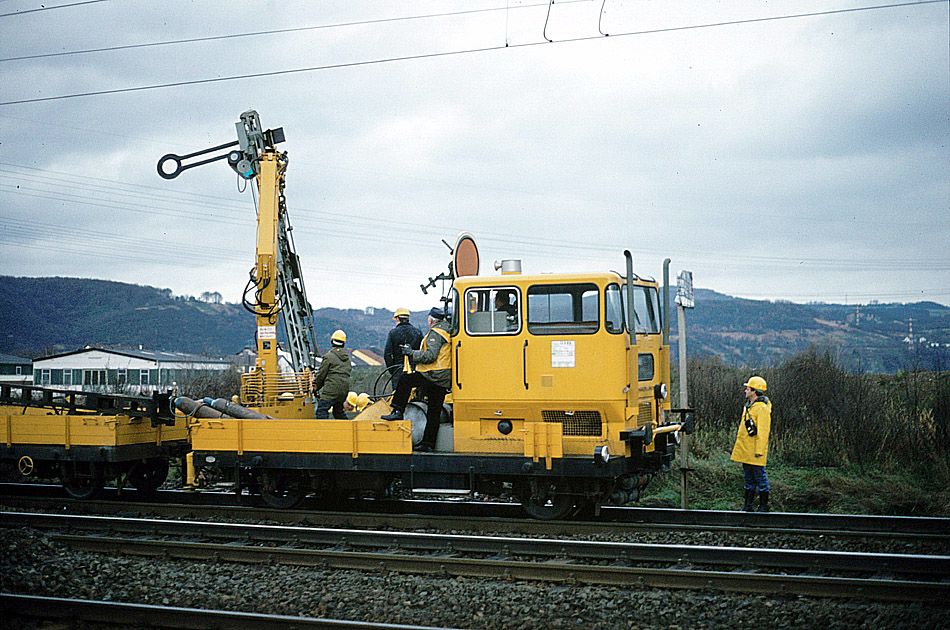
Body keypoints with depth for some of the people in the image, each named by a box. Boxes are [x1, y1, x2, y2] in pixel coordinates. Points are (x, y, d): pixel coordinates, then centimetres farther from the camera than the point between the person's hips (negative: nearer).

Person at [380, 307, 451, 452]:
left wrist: (411, 353, -13)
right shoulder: (447, 331, 18)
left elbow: (430, 355, -21)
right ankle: (428, 443, 9)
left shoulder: (435, 333, -10)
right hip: (444, 380, 9)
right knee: (434, 412, 8)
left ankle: (398, 411, -5)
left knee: (405, 381, 0)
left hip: (433, 375, -9)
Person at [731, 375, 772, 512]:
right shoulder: (748, 406, 15)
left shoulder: (762, 408, -15)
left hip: (755, 452, -9)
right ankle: (748, 505, 21)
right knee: (749, 479, 14)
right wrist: (738, 446, 21)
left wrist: (759, 450, -21)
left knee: (760, 477, -1)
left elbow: (763, 432, -19)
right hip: (745, 450, 9)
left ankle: (764, 506, 6)